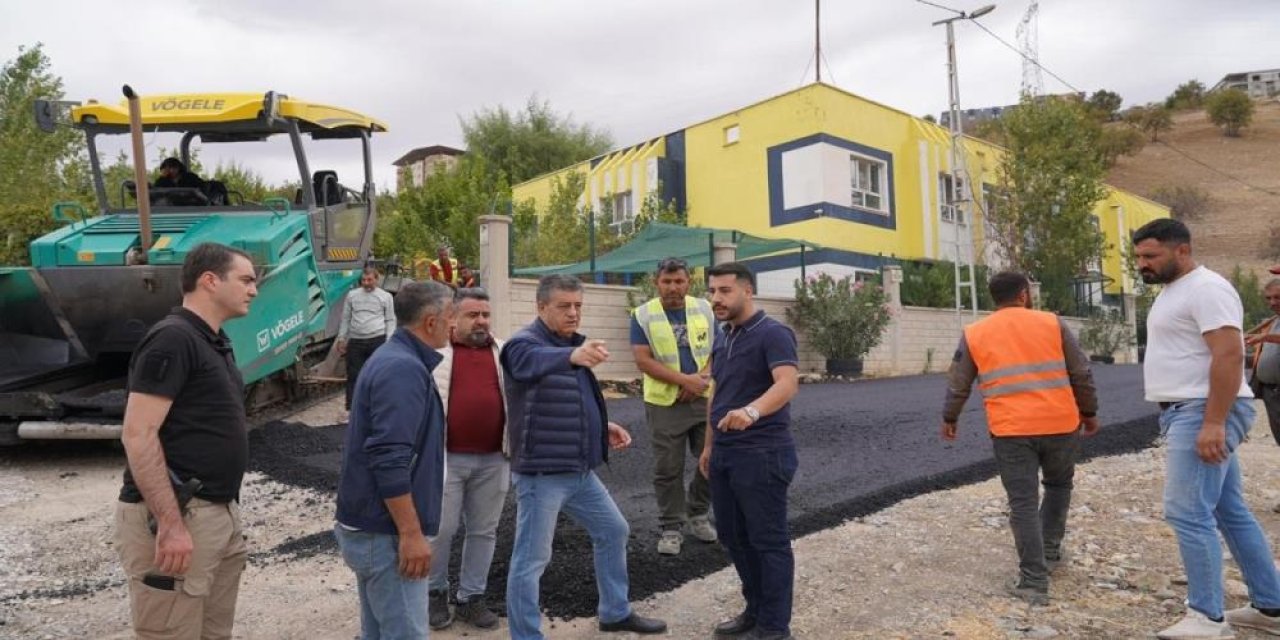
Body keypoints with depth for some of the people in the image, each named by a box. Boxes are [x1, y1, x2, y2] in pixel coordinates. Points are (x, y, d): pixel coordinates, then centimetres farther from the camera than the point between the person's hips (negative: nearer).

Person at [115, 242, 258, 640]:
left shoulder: (215, 342, 14)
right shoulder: (172, 338, -15)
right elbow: (138, 435, -21)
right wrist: (171, 524, -25)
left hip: (220, 513, 9)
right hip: (178, 518, -9)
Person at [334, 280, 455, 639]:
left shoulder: (393, 359, 12)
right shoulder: (404, 369, -20)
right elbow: (389, 462, -27)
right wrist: (411, 533, -22)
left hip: (371, 526, 10)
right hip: (386, 532, -10)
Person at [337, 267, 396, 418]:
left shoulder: (385, 296, 5)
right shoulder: (352, 295, 11)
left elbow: (390, 321, 5)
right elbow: (345, 318, 15)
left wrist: (389, 342, -2)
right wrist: (341, 339, 10)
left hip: (377, 340, -2)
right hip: (355, 341, 2)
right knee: (353, 375, 3)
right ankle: (350, 407, 10)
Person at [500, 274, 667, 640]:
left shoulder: (573, 343, 13)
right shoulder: (525, 344, -16)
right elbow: (535, 362, -43)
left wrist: (604, 426, 8)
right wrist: (573, 355, -63)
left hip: (580, 470, 9)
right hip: (541, 473, -9)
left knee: (614, 531, 19)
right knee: (531, 559, -1)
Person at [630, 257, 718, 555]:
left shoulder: (704, 309, 6)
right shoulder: (643, 315, -4)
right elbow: (643, 360, -11)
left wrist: (701, 380, -14)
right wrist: (685, 380, -18)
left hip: (705, 400, 3)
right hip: (664, 404, -3)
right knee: (668, 470, 4)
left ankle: (697, 513, 29)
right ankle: (672, 528, 18)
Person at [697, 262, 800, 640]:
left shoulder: (773, 334, -13)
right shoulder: (722, 339, 13)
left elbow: (787, 383, -29)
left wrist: (752, 411, -47)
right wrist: (709, 445, 19)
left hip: (762, 454, -8)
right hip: (725, 454, 9)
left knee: (768, 540, 2)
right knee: (732, 535, 16)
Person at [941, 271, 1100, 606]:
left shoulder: (973, 334, 5)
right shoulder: (1052, 324, 4)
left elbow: (957, 386, 10)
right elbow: (1082, 374, 6)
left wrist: (950, 418, 25)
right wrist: (1089, 412, 19)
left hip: (1010, 430, -1)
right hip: (1060, 424, 1)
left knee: (1023, 504, 4)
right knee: (1058, 484, 27)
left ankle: (1033, 582, 3)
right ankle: (1050, 549, 34)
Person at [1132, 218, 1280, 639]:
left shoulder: (1205, 289, -14)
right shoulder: (1173, 291, 18)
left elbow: (1229, 355, -23)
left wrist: (1213, 422, -27)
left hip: (1205, 414, -11)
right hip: (1188, 414, 11)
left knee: (1188, 513, -10)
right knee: (1231, 512, 14)